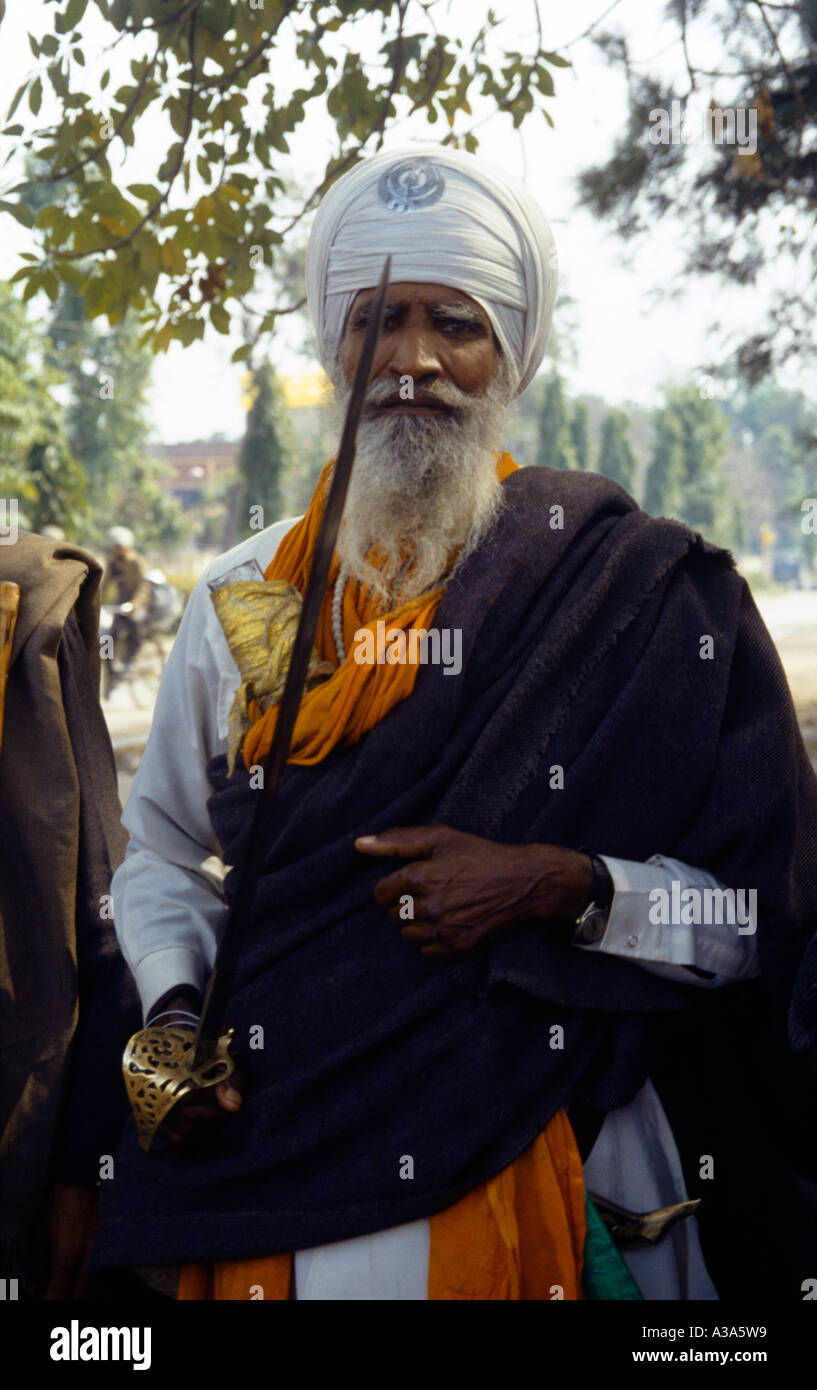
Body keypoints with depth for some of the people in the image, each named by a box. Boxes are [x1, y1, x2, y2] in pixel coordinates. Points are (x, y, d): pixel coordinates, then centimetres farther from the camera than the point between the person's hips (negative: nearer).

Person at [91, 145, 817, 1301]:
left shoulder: (640, 592, -5)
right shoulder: (242, 599, 4)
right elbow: (162, 857, 13)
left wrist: (562, 888, -19)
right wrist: (174, 1010, -4)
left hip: (538, 1169, -2)